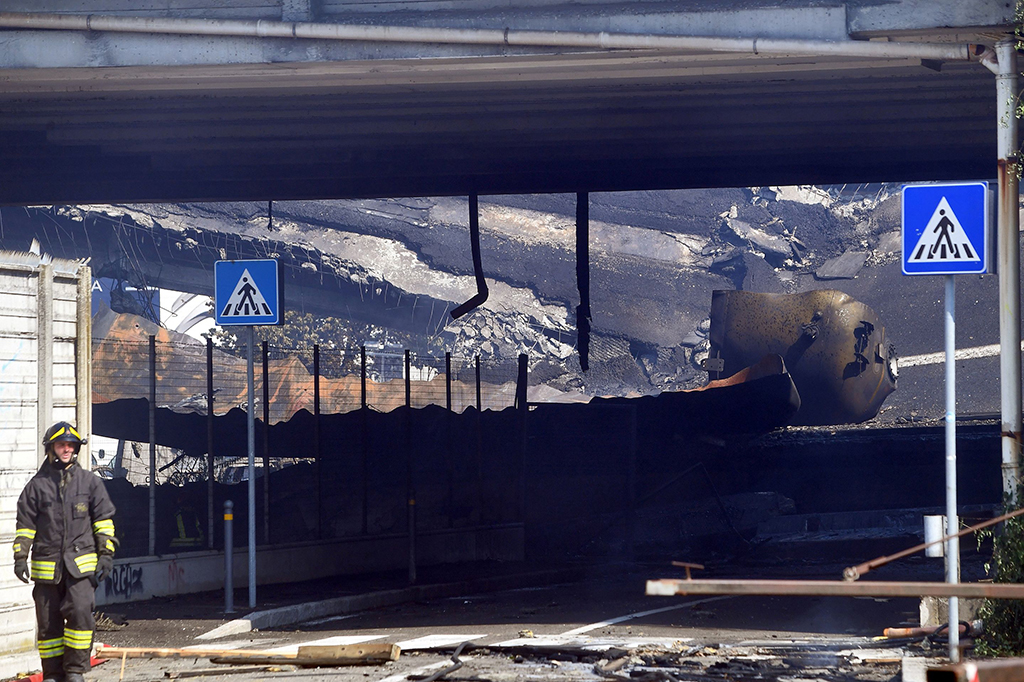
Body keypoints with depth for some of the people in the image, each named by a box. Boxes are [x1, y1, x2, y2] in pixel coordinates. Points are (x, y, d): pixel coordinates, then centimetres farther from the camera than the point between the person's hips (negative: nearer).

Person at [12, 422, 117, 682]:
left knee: (80, 612, -16)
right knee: (48, 621, 3)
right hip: (47, 565, 1)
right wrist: (20, 557, 3)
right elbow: (25, 524, 10)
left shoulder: (90, 482, 8)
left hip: (81, 564, -1)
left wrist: (106, 554, 4)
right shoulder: (37, 485, 7)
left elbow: (103, 520, 11)